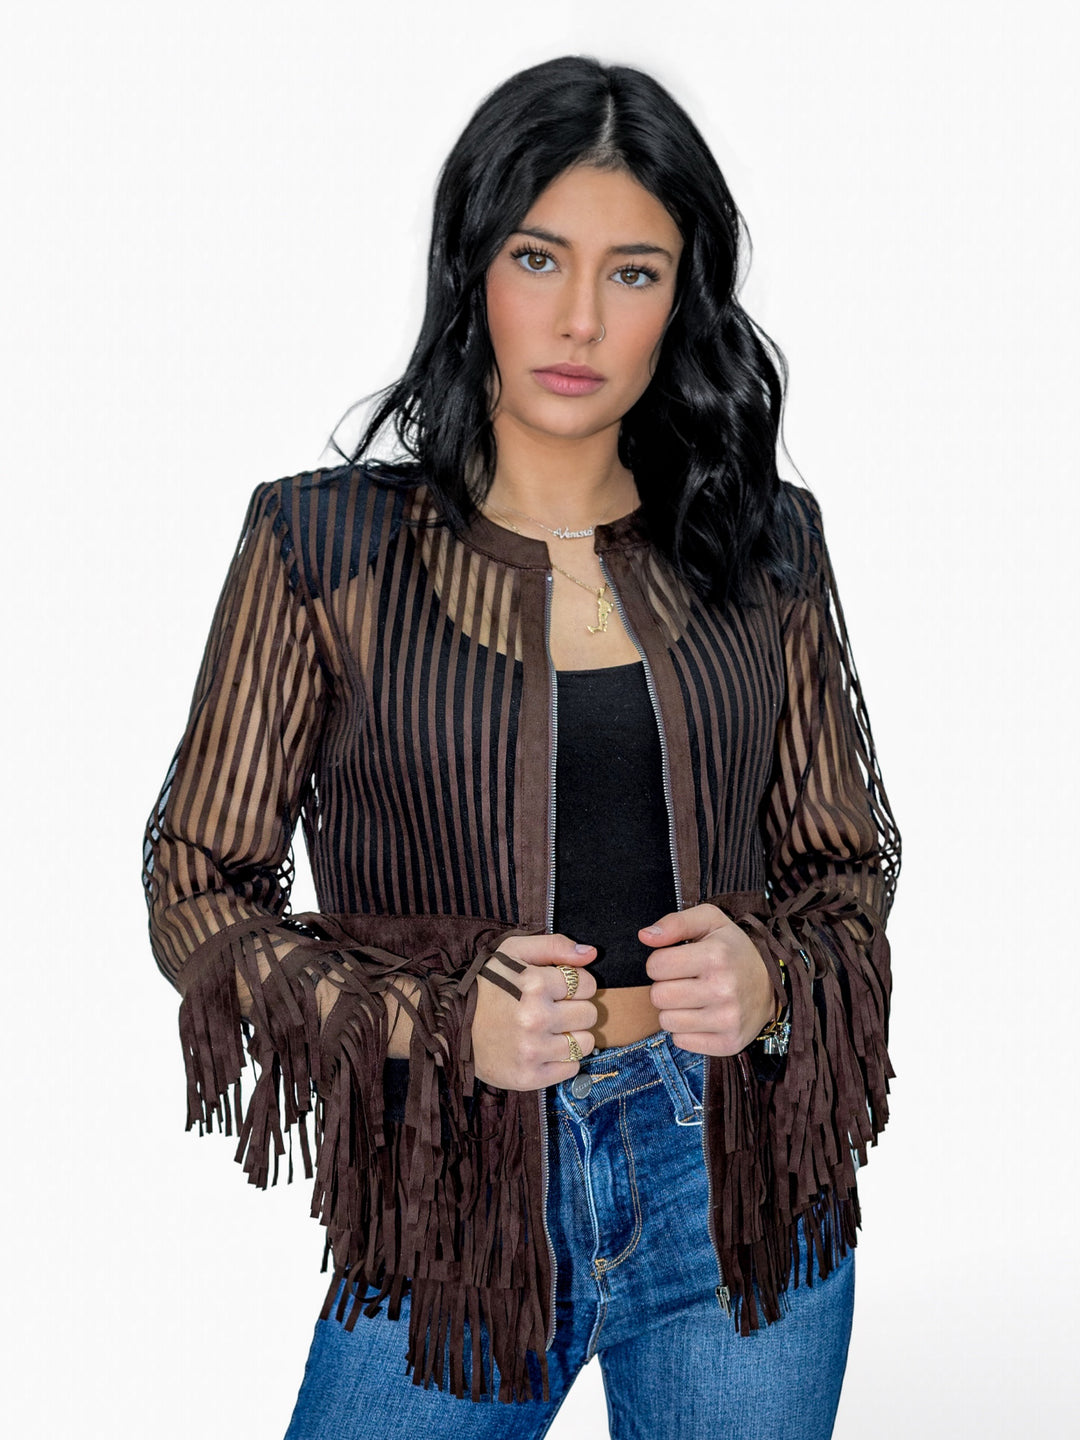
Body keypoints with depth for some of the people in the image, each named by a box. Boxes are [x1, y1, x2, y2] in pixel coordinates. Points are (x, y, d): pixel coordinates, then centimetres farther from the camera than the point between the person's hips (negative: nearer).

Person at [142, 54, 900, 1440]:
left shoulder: (763, 545, 2)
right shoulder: (326, 545, -5)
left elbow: (846, 858, 10)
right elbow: (197, 887, -3)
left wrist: (772, 976, -12)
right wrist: (435, 1019, -17)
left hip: (735, 1169, 2)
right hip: (460, 1194, -2)